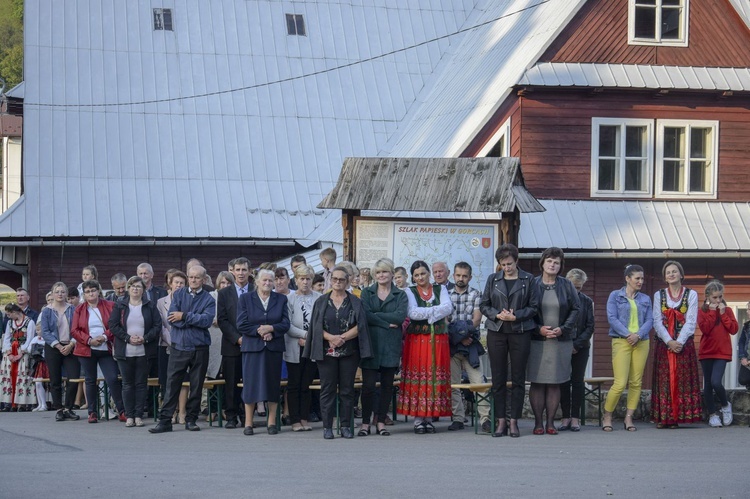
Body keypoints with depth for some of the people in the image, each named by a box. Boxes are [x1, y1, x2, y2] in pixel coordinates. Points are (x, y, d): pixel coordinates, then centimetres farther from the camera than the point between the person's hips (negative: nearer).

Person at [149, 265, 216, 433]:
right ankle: (165, 420, 0)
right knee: (172, 384, -2)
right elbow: (172, 318, -7)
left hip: (199, 349, 0)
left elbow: (207, 320, -15)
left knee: (197, 386, 6)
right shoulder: (178, 294, 6)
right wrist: (196, 321, -12)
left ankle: (191, 420, 17)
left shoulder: (208, 300, 2)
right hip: (178, 347, 0)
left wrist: (184, 317, -14)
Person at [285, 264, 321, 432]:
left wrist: (309, 338, -9)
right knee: (294, 385, 3)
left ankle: (304, 419, 13)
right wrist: (305, 334, -12)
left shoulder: (318, 298, 2)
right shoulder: (289, 299, -2)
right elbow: (287, 325, -6)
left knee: (307, 384, 7)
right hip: (294, 348, -2)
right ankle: (295, 420, 7)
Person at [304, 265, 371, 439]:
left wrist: (343, 337, -16)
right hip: (326, 352, 0)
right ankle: (327, 427, 3)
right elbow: (316, 326, 0)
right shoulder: (321, 302, 8)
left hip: (349, 352, 0)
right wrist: (330, 337, -17)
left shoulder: (355, 302, 6)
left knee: (347, 389, 2)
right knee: (328, 389, 0)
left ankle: (346, 426, 7)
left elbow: (359, 326, -4)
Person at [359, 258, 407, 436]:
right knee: (368, 384, -4)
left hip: (391, 346, 1)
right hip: (370, 343, -1)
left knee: (387, 385, 4)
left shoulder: (400, 295, 9)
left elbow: (401, 316, -9)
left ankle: (381, 422, 12)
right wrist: (387, 323, -12)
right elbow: (365, 315, -8)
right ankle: (365, 423, 3)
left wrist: (376, 316, -11)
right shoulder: (367, 293, 8)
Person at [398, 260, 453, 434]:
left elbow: (448, 308, -6)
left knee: (436, 378, 0)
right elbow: (413, 313, -11)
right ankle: (418, 419, 0)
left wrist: (425, 313, -11)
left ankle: (429, 418, 6)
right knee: (417, 379, -5)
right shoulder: (410, 292, 6)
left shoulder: (440, 289, 11)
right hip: (417, 339, -2)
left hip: (438, 340, 2)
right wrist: (436, 310, -8)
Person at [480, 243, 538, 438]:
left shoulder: (528, 280, 2)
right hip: (496, 332, 2)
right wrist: (497, 315, -9)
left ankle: (514, 421, 6)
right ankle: (501, 421, 7)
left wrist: (515, 316, -13)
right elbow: (484, 305, 8)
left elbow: (534, 307, 0)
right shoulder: (493, 280, 8)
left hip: (520, 332, -2)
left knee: (518, 379, 0)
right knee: (498, 378, 2)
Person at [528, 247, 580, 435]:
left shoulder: (567, 286, 8)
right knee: (537, 382, -2)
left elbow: (576, 309, 6)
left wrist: (563, 329, -7)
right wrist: (539, 329, -11)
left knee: (554, 382, 2)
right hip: (536, 340, -1)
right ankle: (538, 422, 4)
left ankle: (550, 421, 8)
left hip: (561, 341, 1)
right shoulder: (532, 284, 3)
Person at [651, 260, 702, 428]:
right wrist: (669, 342, -12)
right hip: (664, 343, 1)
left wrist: (679, 342, -14)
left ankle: (679, 416, -4)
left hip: (684, 343, -1)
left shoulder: (691, 294, 5)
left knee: (683, 380, -4)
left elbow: (691, 321, -3)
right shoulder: (659, 295, 9)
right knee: (664, 381, -3)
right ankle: (663, 418, -3)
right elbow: (657, 321, 1)